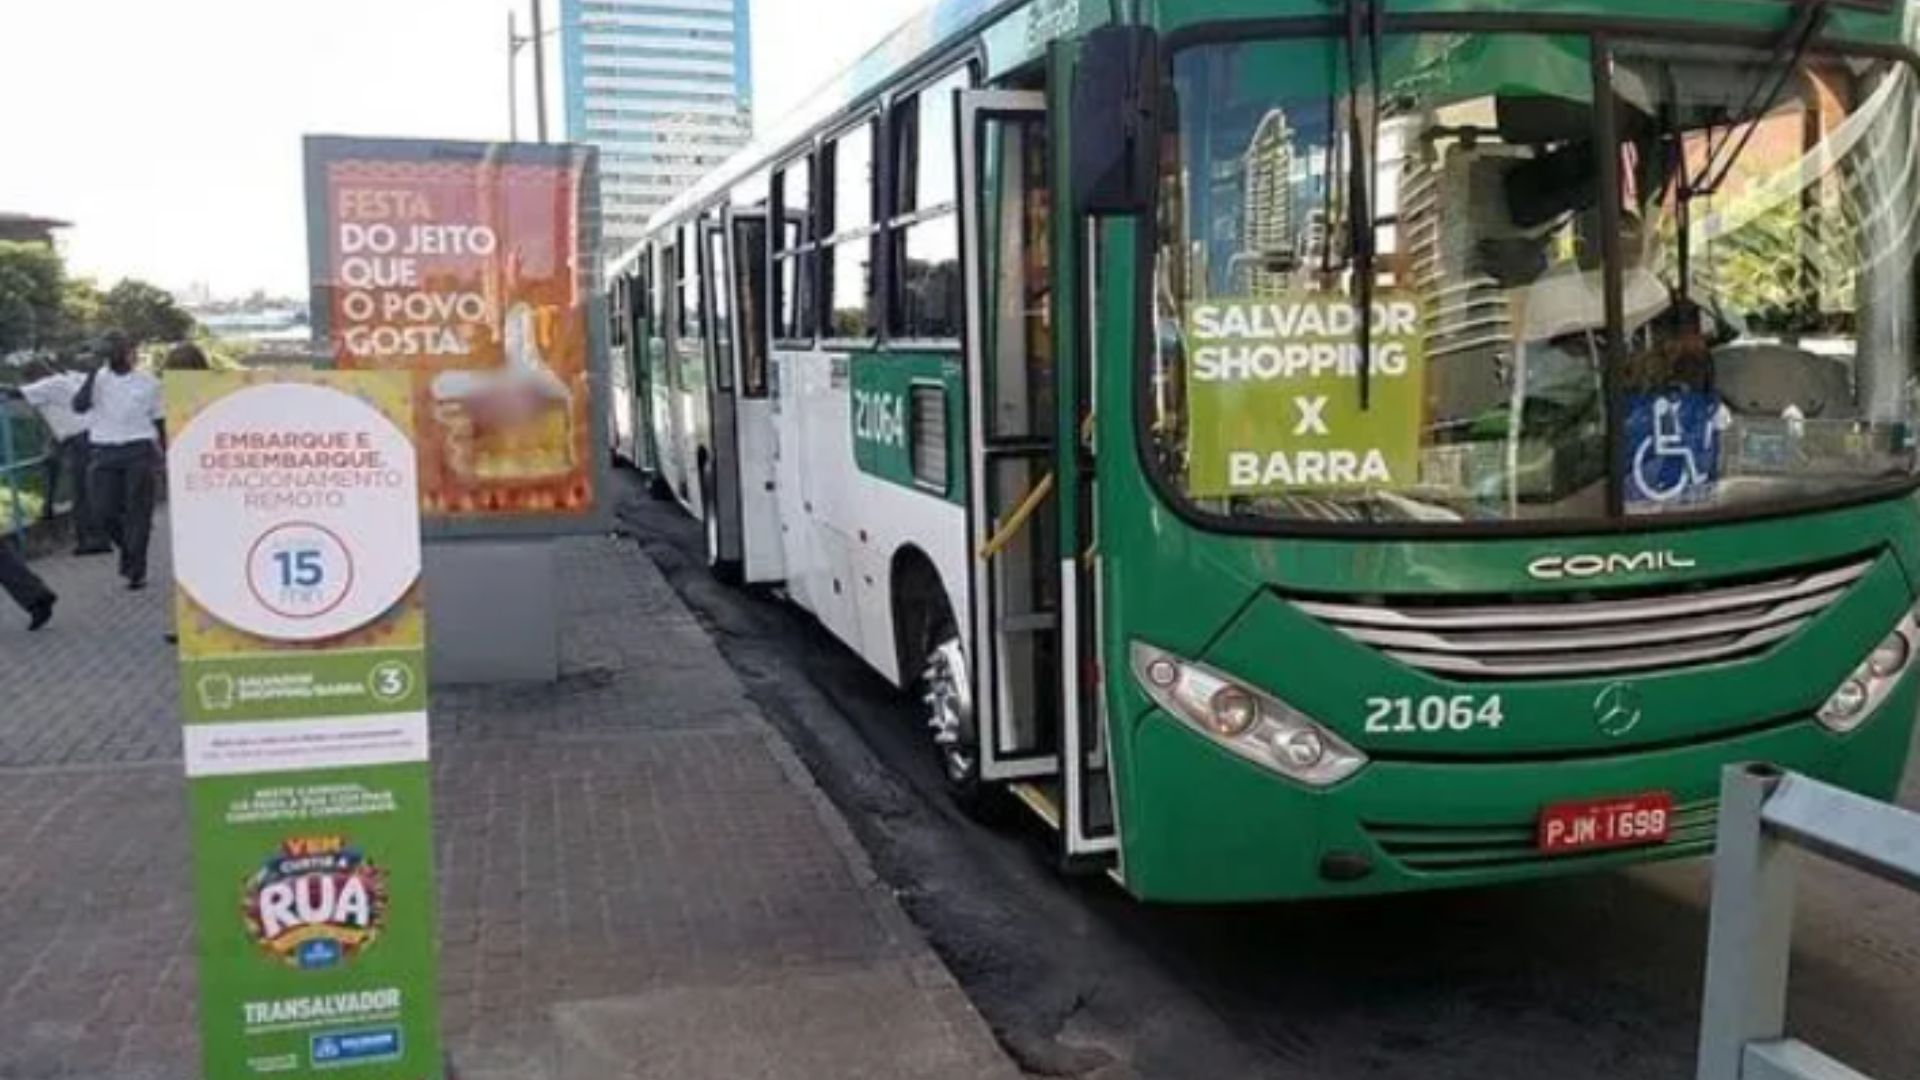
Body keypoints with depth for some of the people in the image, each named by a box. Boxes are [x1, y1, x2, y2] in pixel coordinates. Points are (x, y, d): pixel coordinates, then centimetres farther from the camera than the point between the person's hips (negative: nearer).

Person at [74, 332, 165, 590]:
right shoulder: (98, 378, 6)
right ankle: (128, 548, 28)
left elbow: (160, 422, 10)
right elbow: (79, 406, -12)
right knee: (105, 511, 0)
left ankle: (136, 571, 4)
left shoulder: (148, 383, 4)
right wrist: (93, 372, -15)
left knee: (138, 513, -3)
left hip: (140, 452, -2)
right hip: (105, 452, 2)